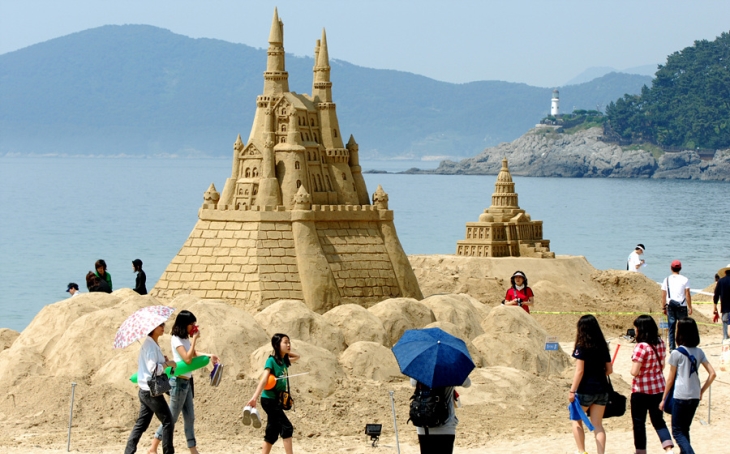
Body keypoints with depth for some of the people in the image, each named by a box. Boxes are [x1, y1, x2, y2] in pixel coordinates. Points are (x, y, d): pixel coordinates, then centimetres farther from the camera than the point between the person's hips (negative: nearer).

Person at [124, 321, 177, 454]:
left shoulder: (148, 343, 12)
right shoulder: (150, 345, -17)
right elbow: (153, 369, -25)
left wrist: (162, 361, 11)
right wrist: (167, 364, -11)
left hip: (144, 391, 9)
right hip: (152, 391, -9)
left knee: (141, 424, 10)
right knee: (168, 422, 0)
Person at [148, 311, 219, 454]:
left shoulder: (186, 338, 10)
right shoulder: (176, 339, -16)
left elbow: (194, 353, 23)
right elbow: (187, 359, -24)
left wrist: (208, 355, 7)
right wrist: (195, 339, -21)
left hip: (187, 382, 9)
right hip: (179, 381, -9)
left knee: (190, 418, 11)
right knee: (172, 418, -3)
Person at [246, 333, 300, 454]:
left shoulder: (284, 361, 9)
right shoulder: (271, 360, -13)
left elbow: (297, 357, 30)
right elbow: (264, 380, -23)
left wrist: (287, 352, 11)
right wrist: (254, 397, -33)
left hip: (277, 400, 8)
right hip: (269, 400, -8)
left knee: (272, 433, 8)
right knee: (287, 427, -14)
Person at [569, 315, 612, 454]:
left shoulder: (582, 347, -10)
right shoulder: (603, 346, 7)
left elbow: (580, 370, -14)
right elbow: (609, 369, 10)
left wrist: (572, 391, -12)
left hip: (586, 389, -5)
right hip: (602, 389, 5)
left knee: (576, 420, 12)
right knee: (597, 424, 8)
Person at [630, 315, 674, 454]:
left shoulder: (641, 347, -21)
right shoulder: (661, 344, 1)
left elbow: (634, 372, -22)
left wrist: (632, 368, -2)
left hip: (641, 390, -7)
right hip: (659, 389, 7)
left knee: (639, 422, 10)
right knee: (658, 421, 14)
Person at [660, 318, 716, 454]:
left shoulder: (677, 353, -10)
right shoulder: (699, 352, 4)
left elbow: (670, 379, -4)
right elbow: (712, 374, 0)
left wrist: (663, 399, 5)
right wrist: (702, 391, 10)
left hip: (680, 397, -5)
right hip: (695, 397, 5)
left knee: (677, 431, 0)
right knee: (685, 429, 19)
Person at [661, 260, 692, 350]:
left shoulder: (666, 280, 4)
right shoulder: (684, 280, -4)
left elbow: (663, 295, 6)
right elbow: (687, 295, -5)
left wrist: (663, 307, 14)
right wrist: (690, 307, 1)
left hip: (670, 306, 3)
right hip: (682, 306, -3)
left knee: (671, 328, 7)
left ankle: (672, 347, 4)